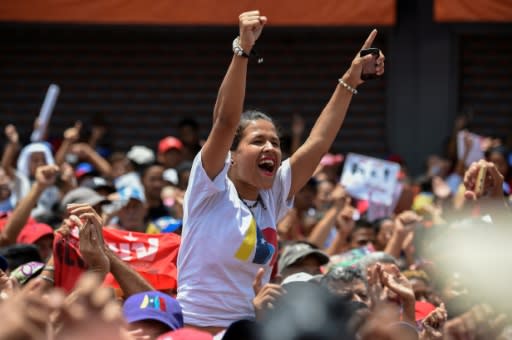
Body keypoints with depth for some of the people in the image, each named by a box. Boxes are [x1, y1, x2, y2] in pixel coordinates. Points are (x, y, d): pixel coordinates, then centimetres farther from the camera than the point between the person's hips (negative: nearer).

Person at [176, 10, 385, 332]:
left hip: (251, 331, 6)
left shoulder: (273, 195, 9)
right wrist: (243, 49, -28)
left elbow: (318, 142, 10)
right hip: (197, 329, -6)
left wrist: (351, 80, 8)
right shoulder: (212, 189, -6)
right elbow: (225, 120, -18)